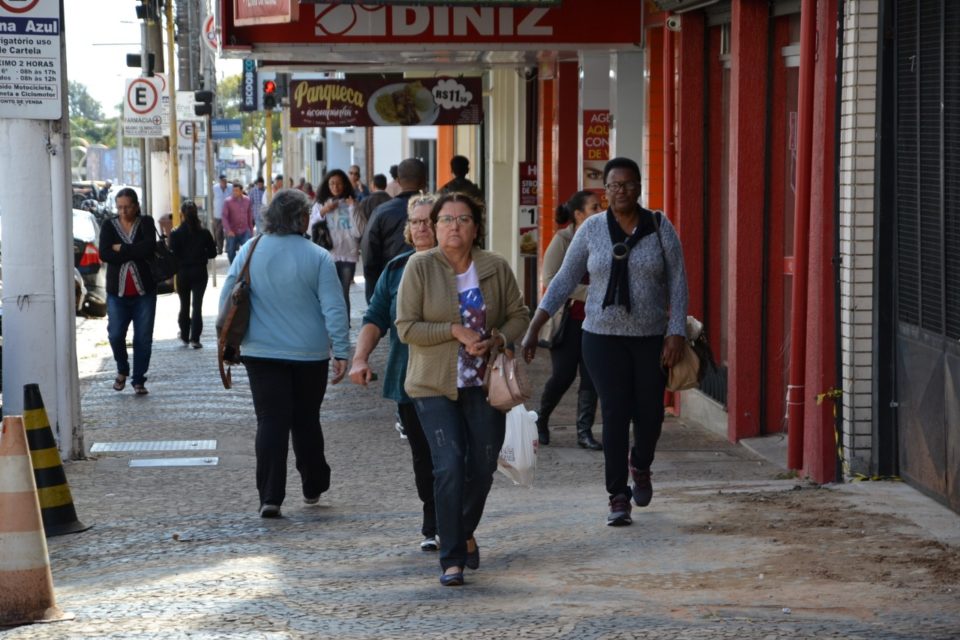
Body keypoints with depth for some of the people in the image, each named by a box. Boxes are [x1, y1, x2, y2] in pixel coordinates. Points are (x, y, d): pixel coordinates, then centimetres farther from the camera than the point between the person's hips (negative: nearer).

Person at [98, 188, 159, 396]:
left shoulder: (146, 223, 4)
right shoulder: (109, 227, 5)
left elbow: (149, 247, -15)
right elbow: (104, 254, -11)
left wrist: (121, 249, -12)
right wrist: (135, 252, -13)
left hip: (144, 291, 0)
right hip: (117, 291, 0)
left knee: (143, 338, 0)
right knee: (115, 335, -6)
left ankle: (138, 380, 12)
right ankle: (122, 370, 21)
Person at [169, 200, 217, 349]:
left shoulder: (176, 234, -10)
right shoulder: (204, 233, -6)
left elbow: (172, 256, -12)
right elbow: (212, 253, -1)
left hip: (183, 273, 0)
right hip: (200, 272, 0)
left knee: (184, 305, 17)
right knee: (197, 305, 1)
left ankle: (185, 336, 26)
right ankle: (195, 338, -8)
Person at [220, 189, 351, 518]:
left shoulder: (250, 251, -1)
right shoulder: (317, 257, -8)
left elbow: (227, 299, 3)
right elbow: (334, 308, -10)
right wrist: (341, 352, -5)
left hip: (261, 353, 1)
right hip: (309, 355, -1)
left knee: (270, 421, 1)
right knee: (306, 421, 14)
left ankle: (270, 497, -7)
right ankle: (313, 487, 28)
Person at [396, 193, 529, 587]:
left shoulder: (495, 268, 3)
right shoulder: (420, 267, -5)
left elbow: (519, 316, 9)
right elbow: (406, 327, -8)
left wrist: (498, 339, -12)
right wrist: (455, 331, -18)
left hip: (483, 384, 3)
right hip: (435, 386, -3)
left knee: (483, 466, 8)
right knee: (449, 466, -13)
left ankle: (465, 532, 37)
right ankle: (452, 559, -6)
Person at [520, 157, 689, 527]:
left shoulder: (660, 227, -1)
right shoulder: (592, 230, 0)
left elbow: (677, 284, 0)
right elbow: (563, 282, 2)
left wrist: (676, 333, -10)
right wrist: (533, 329, -4)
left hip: (651, 337, 1)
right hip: (603, 337, -1)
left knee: (649, 415, 4)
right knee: (615, 415, -6)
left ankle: (640, 466, 37)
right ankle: (618, 497, 2)